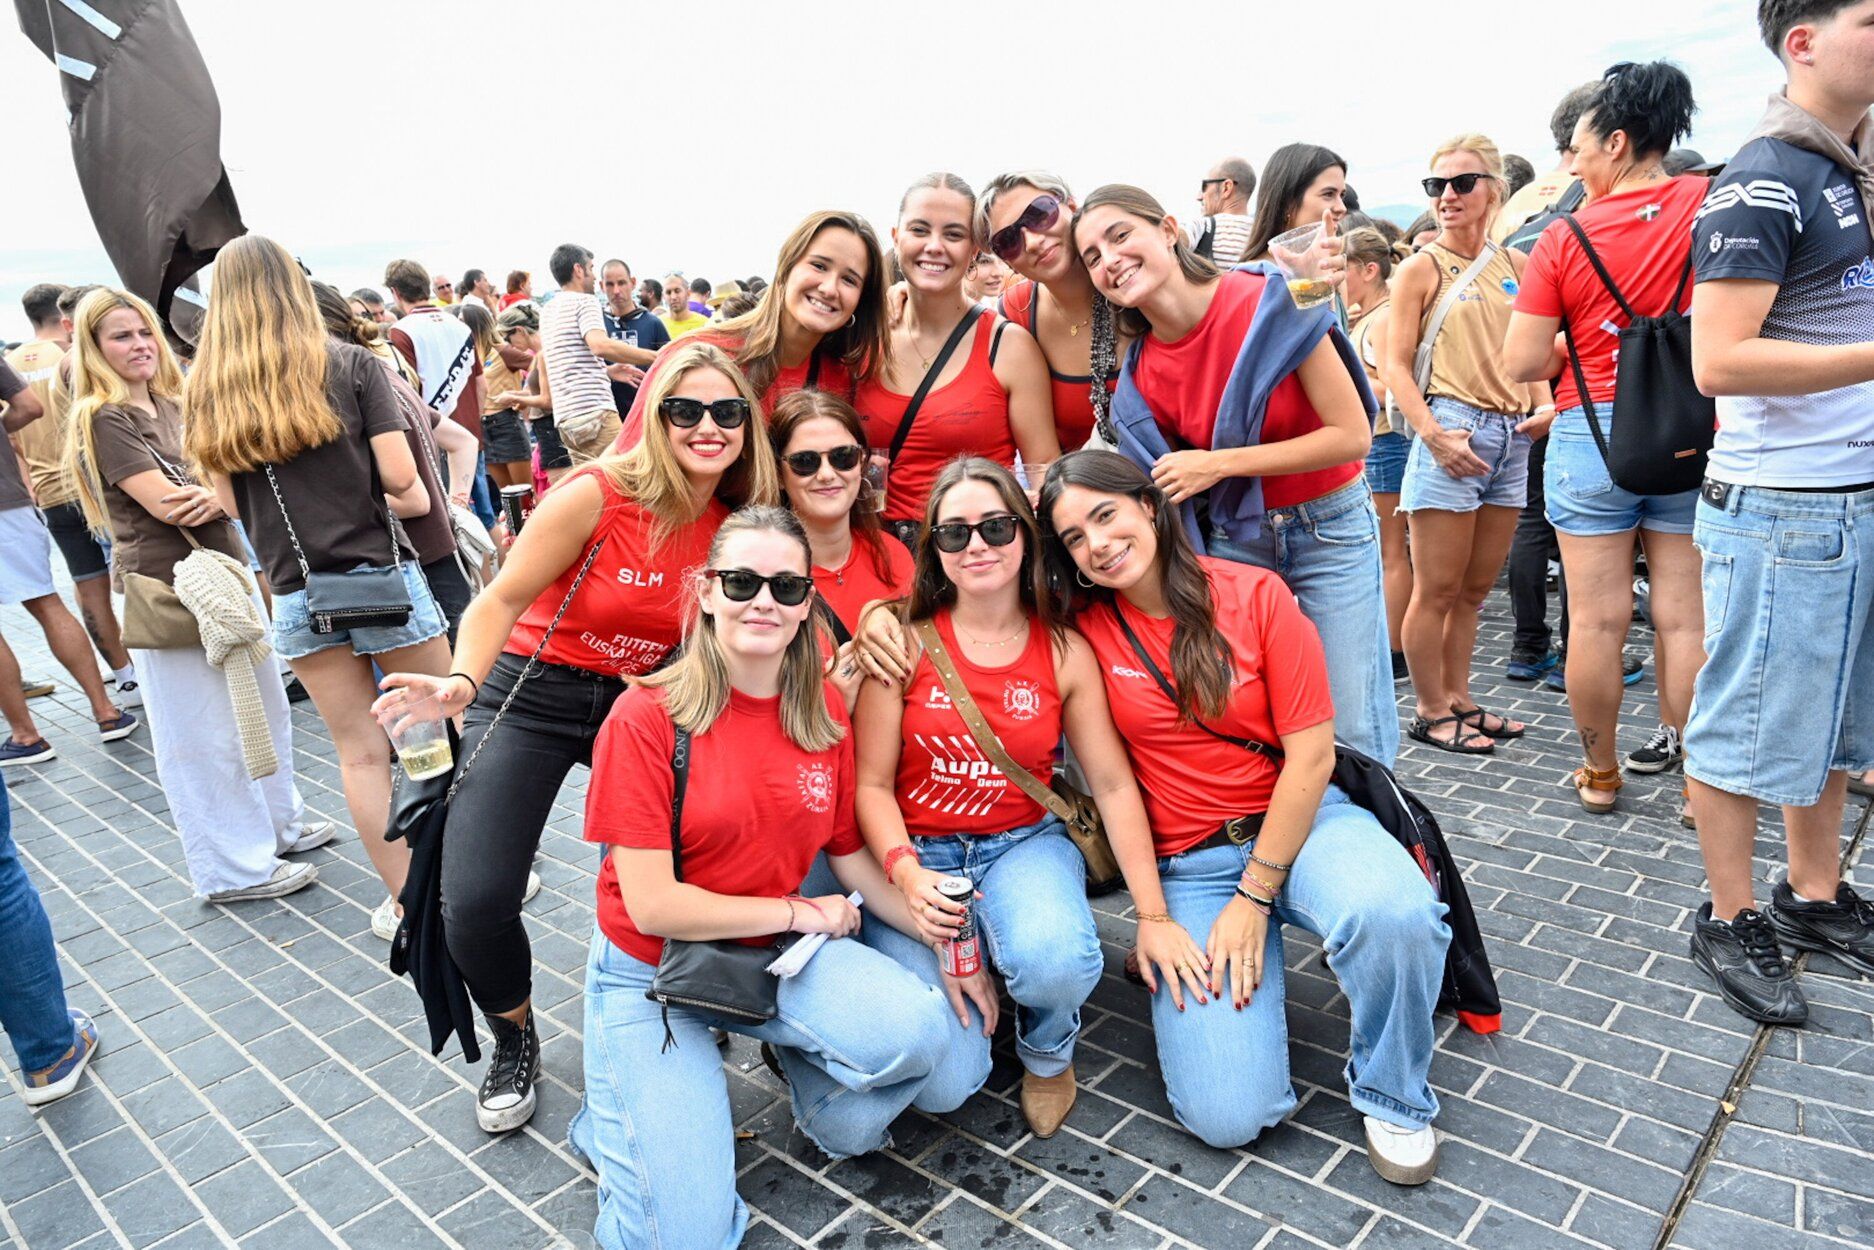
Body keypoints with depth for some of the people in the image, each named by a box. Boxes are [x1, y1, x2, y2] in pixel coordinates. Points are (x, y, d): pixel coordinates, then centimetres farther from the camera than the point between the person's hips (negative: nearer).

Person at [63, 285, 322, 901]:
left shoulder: (174, 405, 15)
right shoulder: (103, 420, -9)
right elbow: (164, 503, -19)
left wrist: (214, 494, -14)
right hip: (169, 589, -8)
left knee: (265, 708, 17)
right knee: (204, 734, 0)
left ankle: (280, 823, 34)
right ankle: (236, 868, 11)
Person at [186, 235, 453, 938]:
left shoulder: (206, 393, 4)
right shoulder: (351, 366, -5)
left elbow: (228, 503, 5)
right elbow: (399, 476, -11)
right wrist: (413, 498, 10)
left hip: (296, 591, 3)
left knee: (360, 751, 11)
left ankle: (405, 900, 19)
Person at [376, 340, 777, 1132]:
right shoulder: (597, 496, -21)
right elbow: (503, 598, -15)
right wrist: (462, 682, -32)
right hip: (534, 696, -3)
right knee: (476, 902, -12)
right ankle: (515, 1045, 22)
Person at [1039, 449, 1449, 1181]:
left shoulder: (1255, 594, -8)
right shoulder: (1085, 630, -6)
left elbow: (1311, 753, -9)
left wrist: (1255, 896, -12)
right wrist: (1152, 917, -10)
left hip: (1296, 820, 0)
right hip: (1184, 865, 0)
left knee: (1397, 914, -35)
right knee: (1227, 1115, -15)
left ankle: (1392, 1095, -4)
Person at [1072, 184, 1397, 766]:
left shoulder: (1271, 300, -17)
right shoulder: (1142, 375, -5)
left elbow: (1353, 435, -17)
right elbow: (1160, 491, 5)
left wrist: (1218, 464, -21)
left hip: (1329, 527, -3)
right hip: (1234, 538, 3)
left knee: (1354, 734, -1)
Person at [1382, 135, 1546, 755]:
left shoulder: (1516, 266, 12)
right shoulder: (1421, 268, -2)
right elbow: (1396, 365, -7)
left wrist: (1544, 405, 0)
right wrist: (1433, 434, -18)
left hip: (1512, 437, 6)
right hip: (1453, 434, -6)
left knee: (1474, 589, 14)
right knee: (1437, 590, 0)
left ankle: (1458, 699, 26)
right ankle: (1429, 713, 12)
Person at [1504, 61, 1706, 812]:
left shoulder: (1565, 239, -6)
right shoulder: (1708, 205, 2)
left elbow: (1522, 364, -7)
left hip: (1594, 433, -3)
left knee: (1598, 617, 4)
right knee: (1686, 616, 7)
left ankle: (1600, 772, 17)